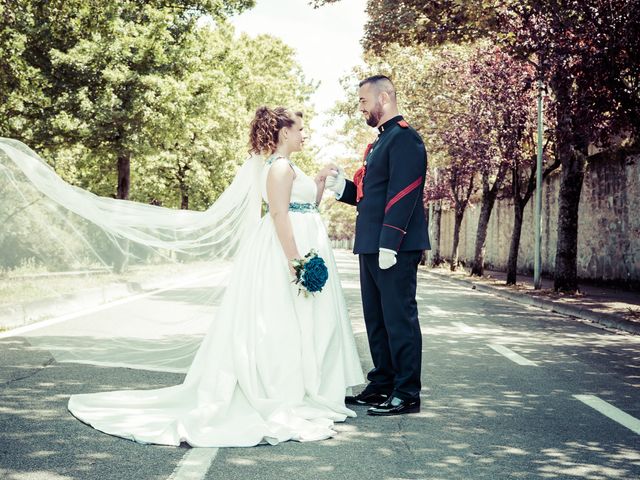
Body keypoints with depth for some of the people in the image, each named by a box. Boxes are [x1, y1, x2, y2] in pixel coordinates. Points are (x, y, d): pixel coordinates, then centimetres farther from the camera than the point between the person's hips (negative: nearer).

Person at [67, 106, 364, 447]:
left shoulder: (286, 167, 18)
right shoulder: (280, 166, -13)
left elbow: (306, 205, 26)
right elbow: (279, 215, -22)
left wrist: (322, 181, 18)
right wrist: (296, 261, -27)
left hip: (301, 247, 10)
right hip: (287, 250, -10)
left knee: (298, 325, 12)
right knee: (286, 325, -7)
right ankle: (284, 403, -2)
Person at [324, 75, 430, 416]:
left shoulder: (404, 138, -12)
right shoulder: (381, 142, 20)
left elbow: (403, 194, -20)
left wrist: (389, 244, -24)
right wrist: (341, 186, 7)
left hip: (395, 248, -10)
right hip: (373, 247, 10)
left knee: (399, 318, -4)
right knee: (376, 319, 14)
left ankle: (407, 394, 3)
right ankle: (382, 385, 24)